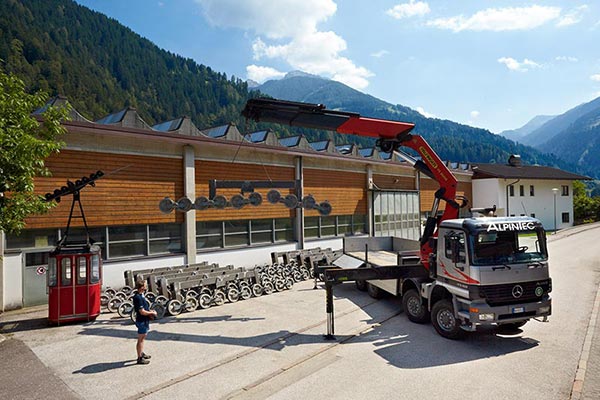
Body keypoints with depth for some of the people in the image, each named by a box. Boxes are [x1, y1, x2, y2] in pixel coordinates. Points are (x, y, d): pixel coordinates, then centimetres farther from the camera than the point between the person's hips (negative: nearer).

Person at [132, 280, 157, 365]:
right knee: (140, 340, -1)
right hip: (141, 321, -10)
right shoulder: (138, 298, -23)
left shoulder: (141, 296, 9)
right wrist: (152, 313, -13)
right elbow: (142, 312, -24)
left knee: (142, 338, 22)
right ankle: (140, 358, 8)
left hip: (145, 320, 10)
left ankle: (142, 353, 36)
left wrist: (150, 311, 6)